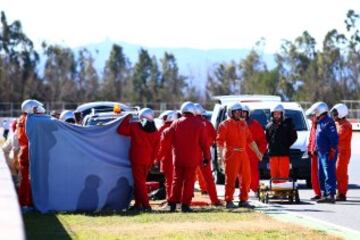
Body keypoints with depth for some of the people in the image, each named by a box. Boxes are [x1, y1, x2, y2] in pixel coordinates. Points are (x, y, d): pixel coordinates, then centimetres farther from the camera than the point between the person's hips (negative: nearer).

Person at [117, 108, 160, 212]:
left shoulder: (134, 127, -8)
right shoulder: (156, 132, 6)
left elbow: (120, 130, -2)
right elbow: (155, 150, 7)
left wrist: (127, 118, 8)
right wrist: (151, 162, 14)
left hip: (137, 160, -5)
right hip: (148, 161, 5)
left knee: (139, 182, -4)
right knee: (141, 181, 16)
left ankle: (146, 205, -12)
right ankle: (138, 204, 19)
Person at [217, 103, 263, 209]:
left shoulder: (243, 124, 16)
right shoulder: (225, 124, -3)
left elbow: (250, 139, 21)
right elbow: (220, 141, -10)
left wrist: (257, 151, 18)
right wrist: (221, 154, -20)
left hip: (243, 154, 6)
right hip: (231, 154, -6)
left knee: (246, 178, 7)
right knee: (231, 178, -6)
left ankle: (243, 200, 17)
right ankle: (229, 201, -2)